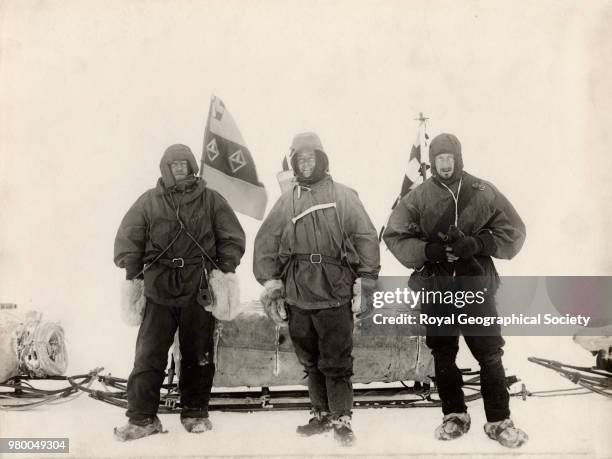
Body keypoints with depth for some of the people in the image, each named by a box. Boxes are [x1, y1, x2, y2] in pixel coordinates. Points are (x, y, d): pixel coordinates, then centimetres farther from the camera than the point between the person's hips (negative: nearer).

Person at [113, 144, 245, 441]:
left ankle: (195, 413, 22)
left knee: (198, 355, 9)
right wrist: (133, 275, -4)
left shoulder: (211, 200, 6)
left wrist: (225, 269, -5)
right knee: (148, 355, -2)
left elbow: (233, 237, 6)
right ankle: (142, 418, 6)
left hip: (199, 290, 1)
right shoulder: (149, 201, 5)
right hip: (159, 288, 0)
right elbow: (128, 238, 4)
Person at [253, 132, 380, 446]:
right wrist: (270, 283, 5)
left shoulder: (343, 196, 0)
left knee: (336, 363, -1)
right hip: (297, 296, 4)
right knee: (311, 362, 13)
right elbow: (266, 243, 11)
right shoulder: (286, 201, 10)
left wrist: (366, 284, -7)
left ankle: (341, 420, 13)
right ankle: (321, 414, 28)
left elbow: (367, 239, -4)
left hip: (335, 294, -4)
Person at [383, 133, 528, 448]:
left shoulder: (483, 192, -1)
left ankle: (499, 421, 15)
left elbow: (514, 232, 1)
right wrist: (430, 250, -17)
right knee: (443, 354, 11)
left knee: (490, 354, 2)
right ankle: (455, 415, 27)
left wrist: (476, 244, -15)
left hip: (476, 286, -1)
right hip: (436, 288, 1)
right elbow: (394, 236, -1)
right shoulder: (417, 197, -1)